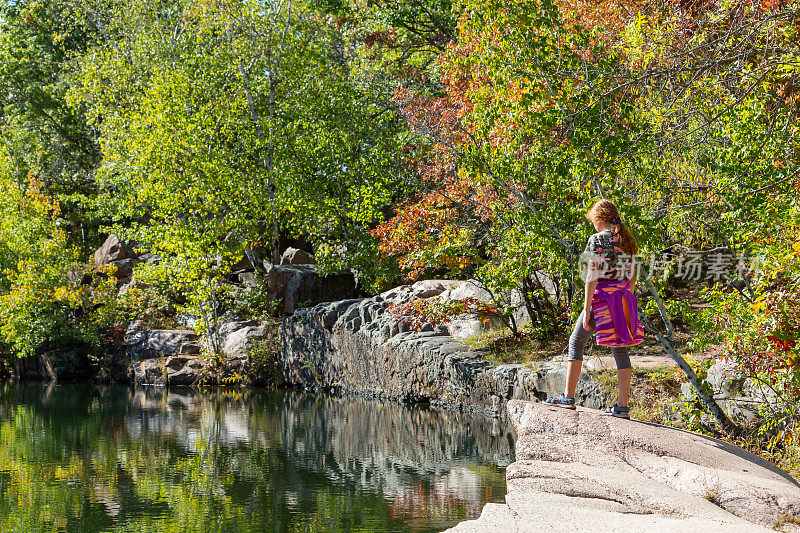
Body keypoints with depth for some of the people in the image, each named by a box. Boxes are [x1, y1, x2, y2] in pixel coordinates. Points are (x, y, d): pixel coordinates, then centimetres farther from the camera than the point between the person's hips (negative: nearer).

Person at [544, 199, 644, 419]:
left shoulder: (597, 240, -8)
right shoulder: (626, 241, 12)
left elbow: (592, 276, -14)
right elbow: (632, 277, 15)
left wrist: (587, 310, -13)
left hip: (601, 296, -6)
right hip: (622, 296, 6)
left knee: (576, 342, 8)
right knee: (621, 350, 5)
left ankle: (568, 397, 6)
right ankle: (622, 406, 1)